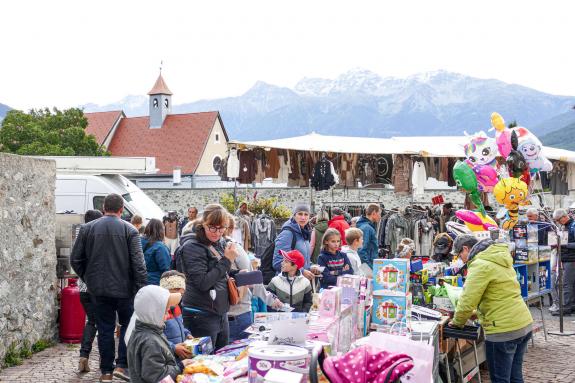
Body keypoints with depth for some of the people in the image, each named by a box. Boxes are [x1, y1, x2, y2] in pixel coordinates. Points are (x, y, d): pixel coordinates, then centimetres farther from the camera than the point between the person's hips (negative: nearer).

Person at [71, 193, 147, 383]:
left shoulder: (87, 229, 0)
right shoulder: (129, 230, -8)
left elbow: (75, 259, 3)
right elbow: (138, 264, -12)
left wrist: (88, 278, 16)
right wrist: (142, 289, -8)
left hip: (98, 289, 2)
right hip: (124, 288, -2)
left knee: (105, 329, 10)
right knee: (128, 325, 14)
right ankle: (122, 365, 6)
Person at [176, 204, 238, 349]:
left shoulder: (217, 245, 12)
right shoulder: (192, 247, -12)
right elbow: (202, 283, -21)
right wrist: (226, 261, -19)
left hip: (221, 314, 8)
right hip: (202, 317, -8)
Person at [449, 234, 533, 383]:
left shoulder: (480, 265, -15)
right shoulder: (498, 260, 14)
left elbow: (468, 300, -16)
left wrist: (457, 322, 1)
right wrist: (474, 314, 21)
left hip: (504, 330, -9)